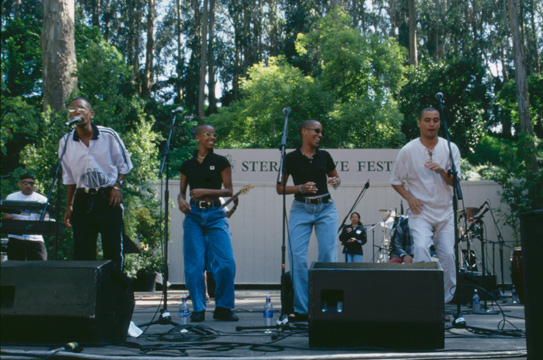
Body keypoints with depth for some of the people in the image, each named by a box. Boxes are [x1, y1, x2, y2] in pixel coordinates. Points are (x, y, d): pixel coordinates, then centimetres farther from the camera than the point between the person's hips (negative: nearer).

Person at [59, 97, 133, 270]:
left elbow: (123, 164, 8)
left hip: (108, 197, -2)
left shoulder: (108, 135, -3)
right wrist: (68, 207, 12)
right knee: (82, 252, 3)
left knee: (113, 249, 1)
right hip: (82, 200, 2)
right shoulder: (65, 142, 4)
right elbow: (69, 178, 14)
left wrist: (118, 185, -8)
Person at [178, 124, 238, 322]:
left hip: (215, 215, -1)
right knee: (194, 265, -2)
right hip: (194, 215, 1)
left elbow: (228, 190, 2)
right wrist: (181, 201, -6)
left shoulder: (220, 162, 6)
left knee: (226, 262, -11)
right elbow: (181, 191, 16)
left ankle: (223, 307, 4)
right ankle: (198, 309, 10)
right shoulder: (188, 165, 12)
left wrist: (206, 191, -11)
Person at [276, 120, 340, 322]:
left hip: (326, 208, 2)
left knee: (328, 256, -5)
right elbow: (280, 188, 2)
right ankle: (302, 309, 0)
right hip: (301, 209, -2)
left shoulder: (324, 156, 9)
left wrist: (335, 182, -1)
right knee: (297, 257, -9)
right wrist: (301, 188, -14)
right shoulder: (291, 158, 1)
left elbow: (335, 177, 23)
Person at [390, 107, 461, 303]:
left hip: (445, 213, 2)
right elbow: (395, 180, 6)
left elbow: (455, 182, -3)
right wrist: (409, 197, -11)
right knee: (421, 247, -24)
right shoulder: (408, 151, -4)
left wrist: (441, 171, -23)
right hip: (420, 211, -2)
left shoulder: (450, 148, 1)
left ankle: (446, 299, 18)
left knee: (448, 255, 1)